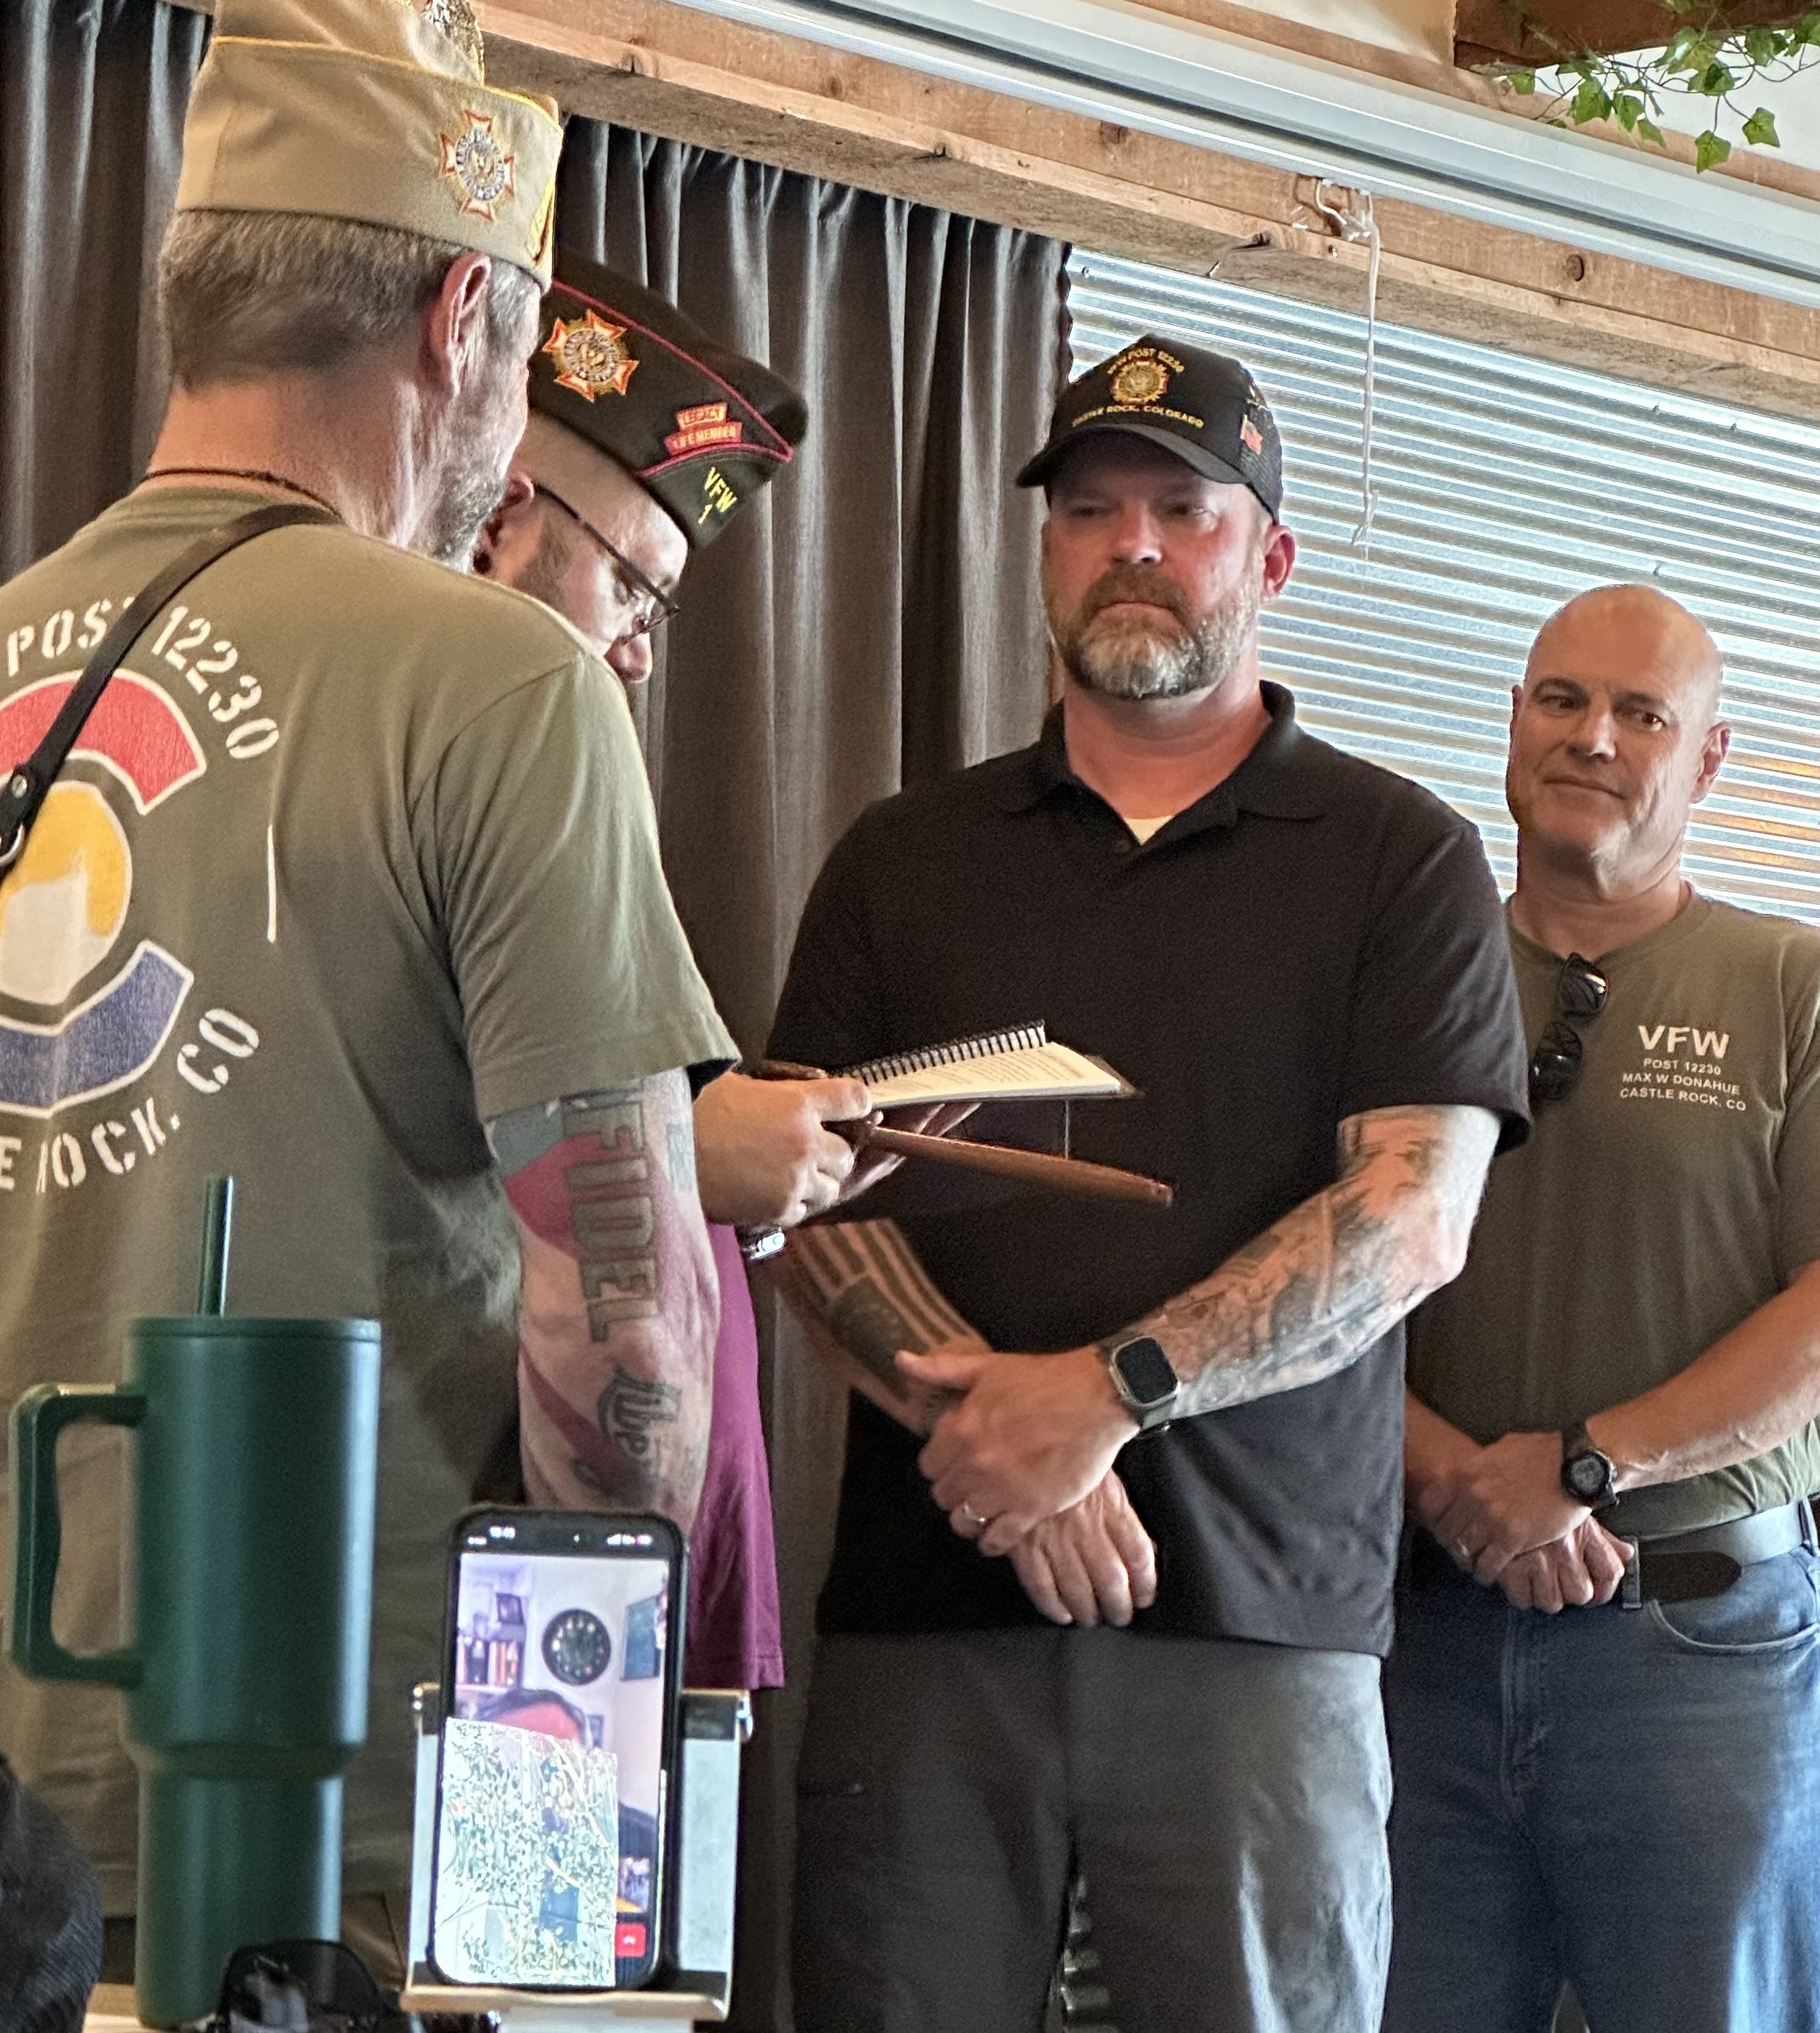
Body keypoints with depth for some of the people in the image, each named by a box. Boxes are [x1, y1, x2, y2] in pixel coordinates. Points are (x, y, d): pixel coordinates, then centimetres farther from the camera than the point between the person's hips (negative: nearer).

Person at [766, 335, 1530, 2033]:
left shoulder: (1396, 858, 7)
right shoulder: (904, 858, 16)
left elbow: (1412, 1214, -4)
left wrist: (1113, 1389, -15)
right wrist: (980, 1413, -11)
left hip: (1258, 1622, -2)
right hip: (922, 1601, 2)